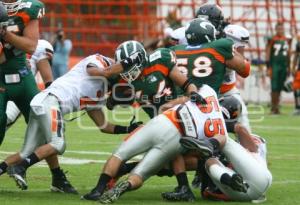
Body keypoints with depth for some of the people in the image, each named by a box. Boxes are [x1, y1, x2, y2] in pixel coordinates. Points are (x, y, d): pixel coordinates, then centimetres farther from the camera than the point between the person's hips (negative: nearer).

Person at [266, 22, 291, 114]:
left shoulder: (287, 40, 11)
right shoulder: (272, 40, -5)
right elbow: (267, 54, -4)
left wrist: (288, 67, 16)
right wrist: (268, 68, -8)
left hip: (284, 66, 5)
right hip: (275, 65, -5)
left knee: (280, 87, 7)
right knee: (274, 87, -7)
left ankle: (276, 106, 13)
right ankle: (273, 107, -4)